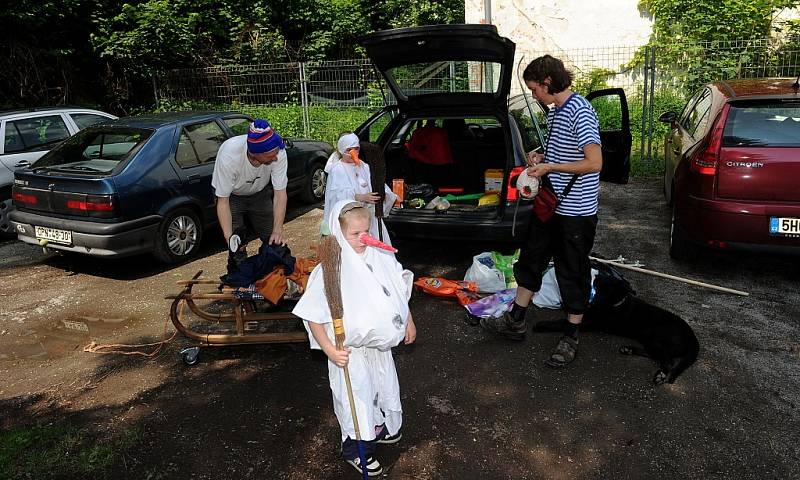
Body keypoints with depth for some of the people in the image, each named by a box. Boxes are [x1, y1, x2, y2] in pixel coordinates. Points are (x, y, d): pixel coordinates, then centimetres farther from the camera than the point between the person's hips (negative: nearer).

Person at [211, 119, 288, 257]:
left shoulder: (278, 152, -34)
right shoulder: (229, 156, -40)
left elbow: (280, 193, -26)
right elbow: (223, 201, -30)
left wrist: (278, 229, -35)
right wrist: (229, 237, -40)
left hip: (259, 194, 3)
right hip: (231, 195, -2)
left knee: (274, 240, 2)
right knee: (238, 246, -9)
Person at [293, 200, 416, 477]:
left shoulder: (381, 258, -8)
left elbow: (399, 290, 8)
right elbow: (312, 316, -19)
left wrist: (409, 322, 13)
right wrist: (329, 349, -24)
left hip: (380, 345, 6)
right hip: (350, 351, -5)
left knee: (384, 386, 23)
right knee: (357, 396, 8)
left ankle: (380, 428, 52)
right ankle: (356, 449, 33)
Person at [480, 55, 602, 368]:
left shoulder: (580, 112, -19)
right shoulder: (554, 112, 10)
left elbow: (594, 163, -25)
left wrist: (550, 167, -19)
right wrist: (542, 156, 4)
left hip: (576, 210, -9)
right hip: (550, 204, 10)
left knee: (573, 273, 4)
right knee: (531, 259, 16)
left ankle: (571, 337, 20)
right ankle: (516, 321, 31)